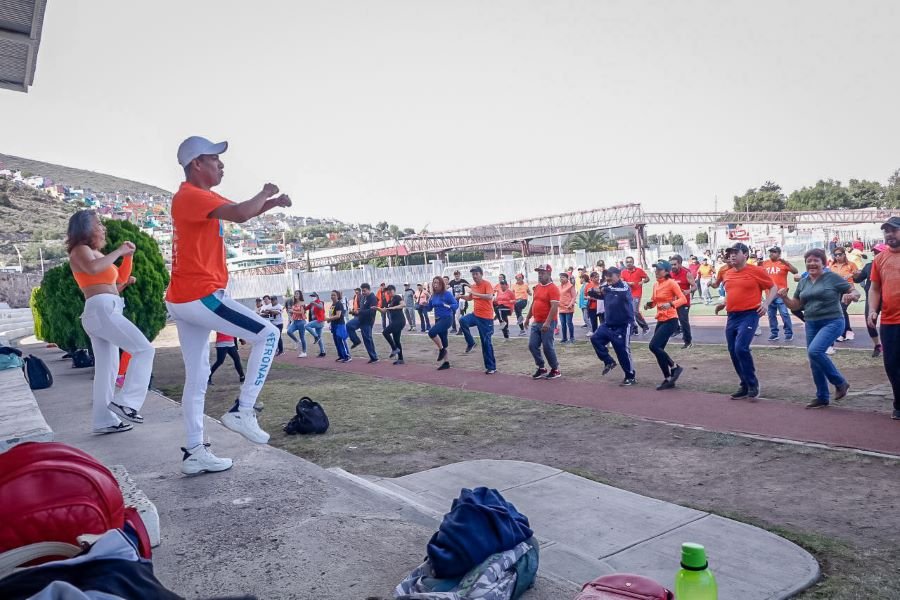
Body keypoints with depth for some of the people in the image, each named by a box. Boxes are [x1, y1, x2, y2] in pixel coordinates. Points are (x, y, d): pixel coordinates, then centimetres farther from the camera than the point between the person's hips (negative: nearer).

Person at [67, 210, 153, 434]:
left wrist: (128, 255, 15)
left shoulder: (96, 253, 25)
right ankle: (126, 402, -20)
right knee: (144, 350, -16)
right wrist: (119, 250, -15)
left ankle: (104, 420, 13)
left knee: (107, 368, 10)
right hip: (101, 309, -10)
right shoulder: (81, 250, -2)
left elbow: (118, 278, 30)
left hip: (101, 312, 10)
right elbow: (93, 268, -26)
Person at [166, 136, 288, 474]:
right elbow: (240, 214, -28)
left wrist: (270, 203, 5)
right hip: (202, 297, -10)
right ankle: (242, 411, -6)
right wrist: (265, 193, -8)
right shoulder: (191, 196, -12)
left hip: (182, 300, 10)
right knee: (267, 335, -5)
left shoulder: (199, 197, 18)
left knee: (196, 377, 12)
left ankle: (194, 453, 17)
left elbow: (240, 213, 25)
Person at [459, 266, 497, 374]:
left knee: (486, 342, -3)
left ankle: (491, 367, 7)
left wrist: (476, 294, -30)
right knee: (463, 321, -23)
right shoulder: (473, 286, 9)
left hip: (486, 317, -6)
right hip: (475, 314, 6)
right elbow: (470, 298, 26)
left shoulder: (487, 284, -12)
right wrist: (462, 296, 7)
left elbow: (490, 297, -29)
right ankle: (470, 343, -4)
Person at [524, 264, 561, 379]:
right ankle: (541, 368, 18)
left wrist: (547, 322, -27)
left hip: (547, 323, -8)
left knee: (547, 347, -3)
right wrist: (528, 318, 23)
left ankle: (555, 370, 13)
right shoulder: (537, 287, 12)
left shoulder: (553, 288, -14)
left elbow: (554, 307, -21)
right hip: (536, 322, 8)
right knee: (532, 346, 6)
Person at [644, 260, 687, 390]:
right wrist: (649, 304, 1)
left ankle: (675, 367, 0)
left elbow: (683, 299, -17)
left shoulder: (671, 283, -11)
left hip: (670, 320, -8)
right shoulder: (655, 285, 10)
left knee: (654, 346, -18)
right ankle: (668, 380, 16)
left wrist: (670, 304, -33)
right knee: (658, 350, 6)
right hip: (660, 320, 8)